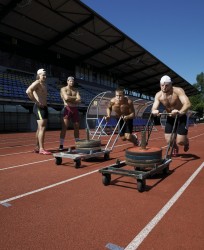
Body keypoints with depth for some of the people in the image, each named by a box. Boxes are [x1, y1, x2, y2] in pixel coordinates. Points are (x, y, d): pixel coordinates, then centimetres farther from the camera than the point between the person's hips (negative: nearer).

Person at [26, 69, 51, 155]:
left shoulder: (44, 84, 19)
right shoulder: (37, 83, -9)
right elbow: (28, 91, -26)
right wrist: (36, 102, -22)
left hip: (44, 107, 10)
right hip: (39, 108, -10)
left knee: (40, 128, 12)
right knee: (42, 128, -13)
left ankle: (37, 147, 21)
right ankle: (41, 149, -11)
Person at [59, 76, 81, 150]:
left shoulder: (76, 91, 17)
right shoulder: (63, 89, 3)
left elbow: (79, 100, 1)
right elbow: (66, 98, -16)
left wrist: (70, 99, -9)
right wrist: (75, 98, -3)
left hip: (75, 109, 5)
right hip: (67, 109, -5)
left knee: (77, 127, 8)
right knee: (64, 127, -9)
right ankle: (61, 145, -5)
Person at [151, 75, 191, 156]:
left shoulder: (178, 91, -27)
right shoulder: (158, 95, -13)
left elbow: (188, 104, -40)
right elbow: (153, 108, -20)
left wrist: (180, 112, -61)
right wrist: (154, 111, -45)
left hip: (181, 117, -4)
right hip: (170, 118, 4)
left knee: (180, 141, -11)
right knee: (169, 140, -3)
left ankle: (186, 141, 28)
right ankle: (175, 148, 35)